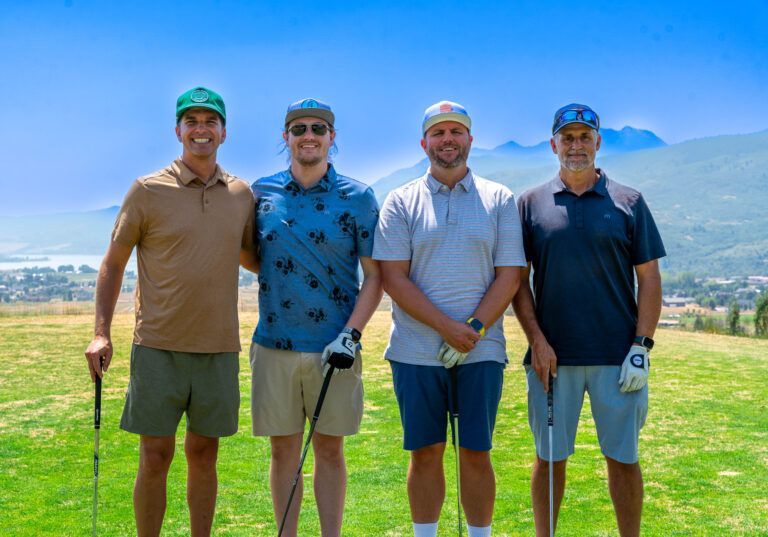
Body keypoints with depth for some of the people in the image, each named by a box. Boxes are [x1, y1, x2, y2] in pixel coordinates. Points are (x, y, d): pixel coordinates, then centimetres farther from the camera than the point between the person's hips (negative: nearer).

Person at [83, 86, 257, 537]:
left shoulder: (242, 194, 8)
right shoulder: (147, 191, -1)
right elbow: (114, 263, 4)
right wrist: (101, 332, -4)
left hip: (219, 347, 3)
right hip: (159, 347, -3)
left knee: (204, 454, 12)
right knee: (155, 457, 2)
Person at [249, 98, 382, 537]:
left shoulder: (358, 197, 1)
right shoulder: (262, 192, 7)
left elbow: (374, 275, 0)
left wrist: (351, 334, -10)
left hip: (334, 347, -1)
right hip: (274, 345, 2)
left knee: (330, 450, 7)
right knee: (283, 450, 8)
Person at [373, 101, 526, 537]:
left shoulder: (500, 199, 7)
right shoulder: (401, 202, 5)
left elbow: (509, 276, 1)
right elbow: (393, 278, -4)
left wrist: (473, 330, -11)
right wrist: (447, 327, -13)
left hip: (481, 350, 0)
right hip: (416, 350, 0)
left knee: (476, 453, 4)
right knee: (426, 453, 6)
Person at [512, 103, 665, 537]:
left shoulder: (628, 203, 5)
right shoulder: (531, 204, 6)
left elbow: (649, 278, 3)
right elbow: (517, 279, 5)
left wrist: (642, 348, -5)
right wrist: (537, 340, -5)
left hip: (617, 356, 0)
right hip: (553, 356, 0)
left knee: (623, 458, 7)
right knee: (550, 457, 8)